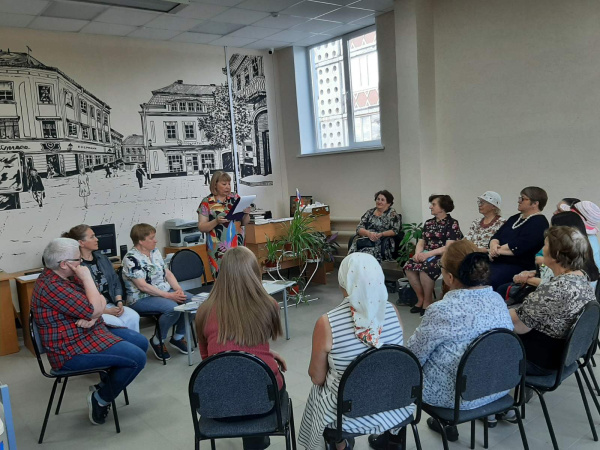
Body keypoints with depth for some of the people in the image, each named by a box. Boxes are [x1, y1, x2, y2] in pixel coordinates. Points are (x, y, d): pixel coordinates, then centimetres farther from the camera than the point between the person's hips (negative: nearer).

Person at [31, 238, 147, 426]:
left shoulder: (69, 276, 6)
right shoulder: (51, 286, -25)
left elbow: (101, 302, 4)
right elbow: (94, 309, -26)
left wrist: (91, 316, -18)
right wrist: (87, 278, -17)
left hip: (88, 333, 10)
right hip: (71, 350, -10)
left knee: (141, 342, 11)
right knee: (137, 357, -17)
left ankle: (104, 386, 18)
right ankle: (100, 398, 3)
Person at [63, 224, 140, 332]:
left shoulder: (102, 258, 13)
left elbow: (116, 282, 16)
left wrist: (119, 302, -1)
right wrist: (106, 311, -14)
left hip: (111, 304, 6)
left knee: (133, 317, -20)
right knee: (117, 324, -29)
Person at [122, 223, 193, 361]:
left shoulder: (155, 252, 9)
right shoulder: (131, 258, -16)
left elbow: (168, 273, 11)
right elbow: (143, 286, -22)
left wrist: (178, 290, -8)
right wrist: (169, 296, -23)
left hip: (165, 292, 8)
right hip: (141, 299, -8)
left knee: (191, 299, -13)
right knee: (172, 308, -32)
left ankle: (178, 337, 4)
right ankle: (157, 341, -7)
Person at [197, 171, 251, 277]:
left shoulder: (235, 198, 8)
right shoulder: (207, 202, 0)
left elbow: (244, 223, 14)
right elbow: (201, 227, -3)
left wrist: (246, 214, -7)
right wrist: (216, 221, -19)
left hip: (238, 245, 3)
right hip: (219, 249, -3)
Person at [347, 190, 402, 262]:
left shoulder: (392, 214, 11)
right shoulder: (370, 212, 21)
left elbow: (395, 231, 0)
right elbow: (359, 228, 12)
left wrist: (381, 234, -14)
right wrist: (368, 233, -9)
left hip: (381, 242, -3)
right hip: (365, 240, 3)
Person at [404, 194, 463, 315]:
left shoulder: (452, 223, -4)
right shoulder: (428, 223, 17)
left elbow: (449, 247, -13)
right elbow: (421, 242, 14)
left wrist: (428, 254, -21)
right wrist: (418, 253, -10)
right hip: (427, 256, 6)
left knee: (425, 268, -34)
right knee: (409, 266, -23)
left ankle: (427, 302, -15)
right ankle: (420, 299, -7)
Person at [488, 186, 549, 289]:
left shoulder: (539, 223, -3)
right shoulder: (515, 218, 24)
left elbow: (519, 247, -16)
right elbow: (496, 235, 17)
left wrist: (497, 251, -9)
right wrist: (494, 245, -6)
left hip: (518, 265, -8)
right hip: (497, 262, 8)